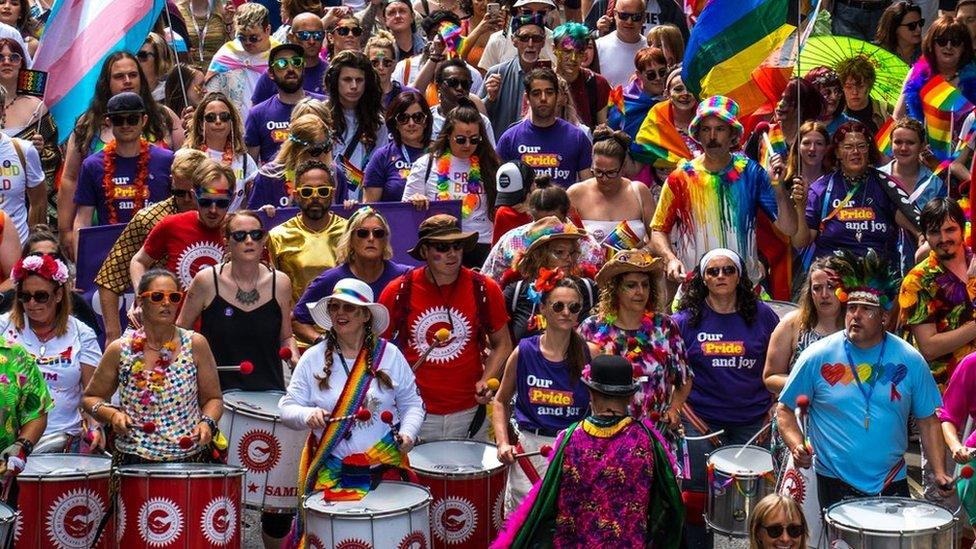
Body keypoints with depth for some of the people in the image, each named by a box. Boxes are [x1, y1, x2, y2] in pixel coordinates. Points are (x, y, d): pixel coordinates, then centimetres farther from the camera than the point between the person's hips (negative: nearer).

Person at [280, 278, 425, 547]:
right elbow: (288, 408, 2)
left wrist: (408, 432, -10)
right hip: (331, 471, 0)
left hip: (385, 466, 0)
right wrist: (307, 415, -19)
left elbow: (411, 403, 8)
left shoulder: (389, 355, 2)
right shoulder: (313, 359, 2)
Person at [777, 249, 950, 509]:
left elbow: (928, 420, 6)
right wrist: (797, 446, -16)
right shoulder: (818, 356, -5)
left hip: (892, 484, 2)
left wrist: (939, 472, -5)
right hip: (835, 484, -2)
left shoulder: (909, 360, 0)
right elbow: (785, 409, 2)